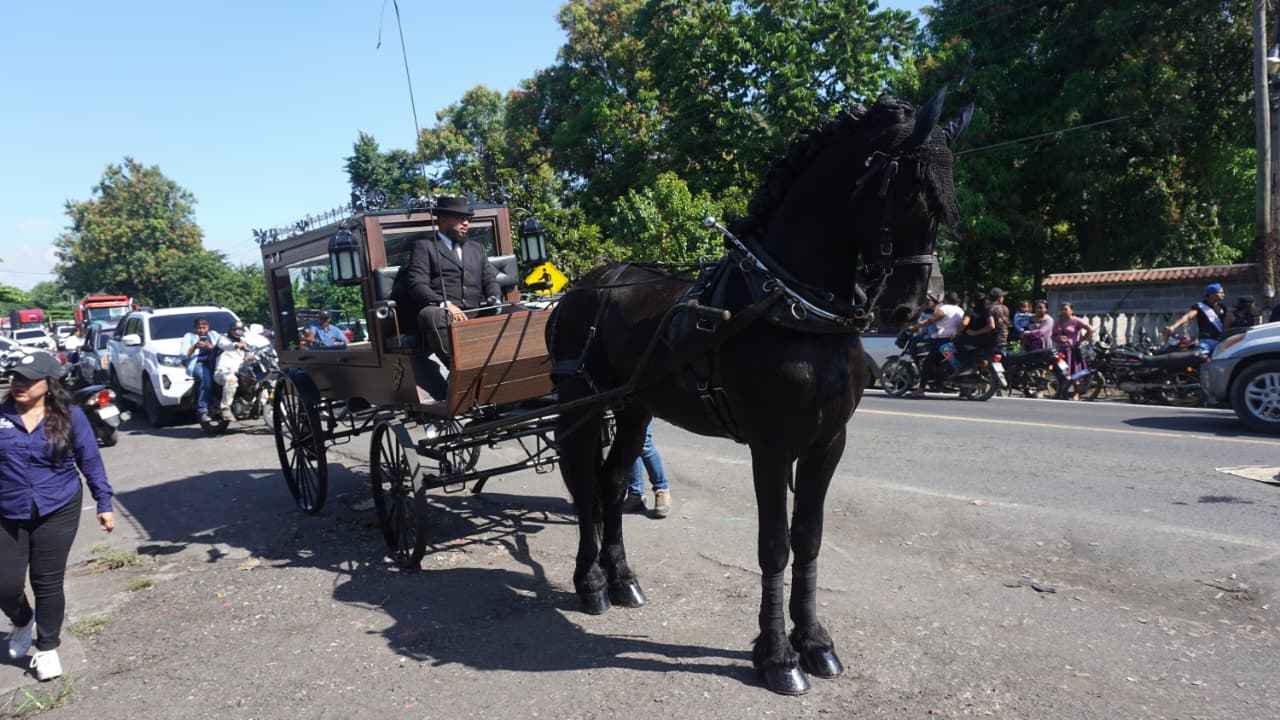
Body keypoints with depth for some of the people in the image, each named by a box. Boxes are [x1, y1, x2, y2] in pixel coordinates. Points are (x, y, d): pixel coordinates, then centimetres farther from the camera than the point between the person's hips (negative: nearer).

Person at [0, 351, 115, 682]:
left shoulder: (69, 416, -5)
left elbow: (90, 461, 1)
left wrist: (104, 503, 0)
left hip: (57, 512, -2)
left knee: (48, 583, 5)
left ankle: (47, 647, 25)